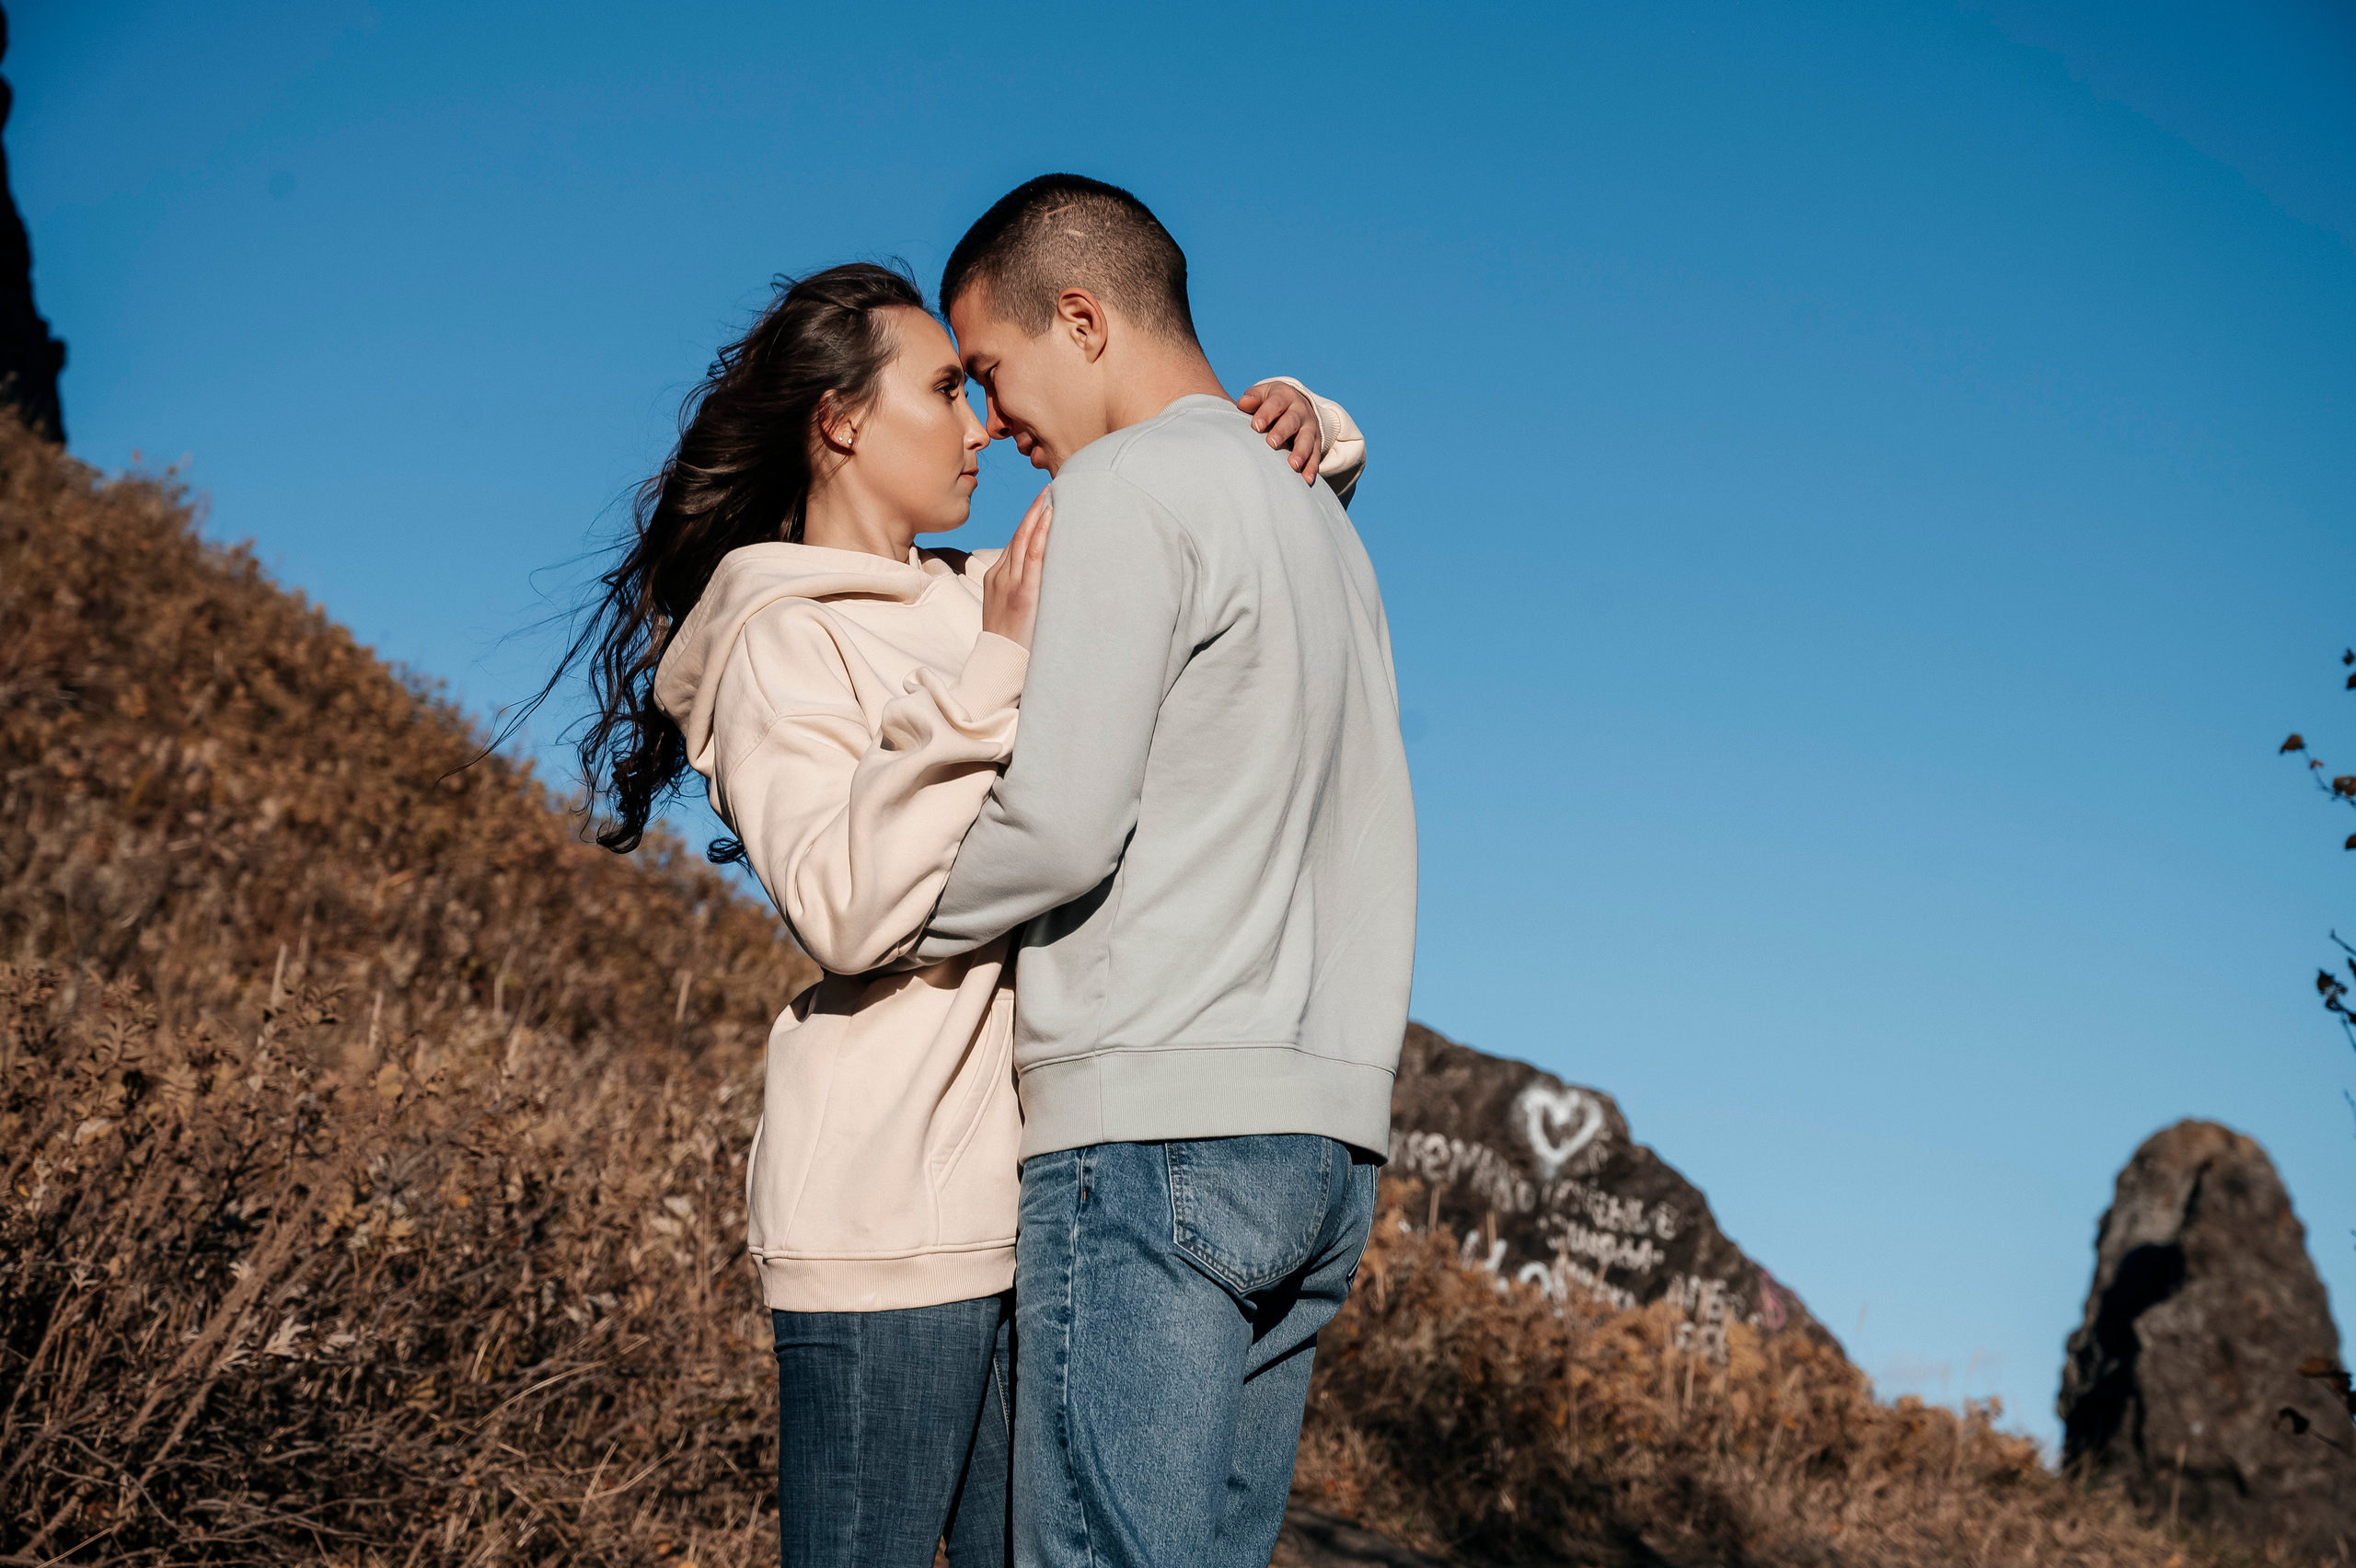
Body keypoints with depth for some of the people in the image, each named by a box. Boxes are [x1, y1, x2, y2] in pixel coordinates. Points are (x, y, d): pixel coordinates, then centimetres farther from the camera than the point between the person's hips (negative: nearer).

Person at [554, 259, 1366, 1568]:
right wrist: (995, 676, -19)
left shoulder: (993, 603, 16)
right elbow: (841, 908, -19)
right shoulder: (782, 640, -4)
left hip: (1039, 1188, 7)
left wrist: (1296, 432, 7)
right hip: (895, 1205, -7)